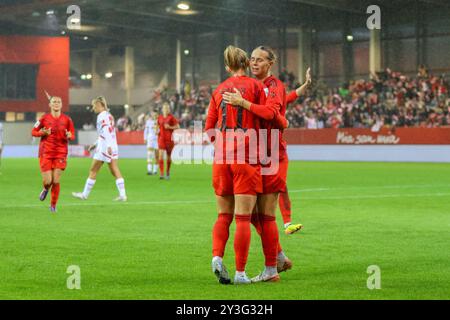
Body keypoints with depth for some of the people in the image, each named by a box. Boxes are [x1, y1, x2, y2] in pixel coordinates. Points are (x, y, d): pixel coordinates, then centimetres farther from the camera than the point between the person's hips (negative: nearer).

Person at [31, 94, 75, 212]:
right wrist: (43, 133, -13)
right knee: (47, 181, -7)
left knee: (56, 181, -5)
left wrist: (69, 136, -15)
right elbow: (33, 132, 7)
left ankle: (53, 205, 13)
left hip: (61, 153, 0)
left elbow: (73, 135, 9)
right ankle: (46, 189, 31)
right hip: (46, 153, 0)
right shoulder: (44, 118, -1)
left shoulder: (67, 119, 1)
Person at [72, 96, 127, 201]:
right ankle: (122, 194, -4)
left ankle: (85, 194, 11)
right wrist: (96, 144, 29)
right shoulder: (109, 115, 17)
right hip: (113, 147, 8)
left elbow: (106, 131, -22)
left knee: (93, 171, 2)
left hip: (104, 148, -8)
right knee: (115, 171, 4)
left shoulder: (102, 116, -10)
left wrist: (108, 146, -31)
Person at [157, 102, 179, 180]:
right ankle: (161, 174, -16)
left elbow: (177, 126, -3)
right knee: (161, 155, -13)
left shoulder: (171, 117, -3)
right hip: (161, 138, 2)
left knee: (169, 156, 8)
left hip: (169, 139, -2)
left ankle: (168, 172, 28)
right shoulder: (160, 117, 8)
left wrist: (170, 127, -16)